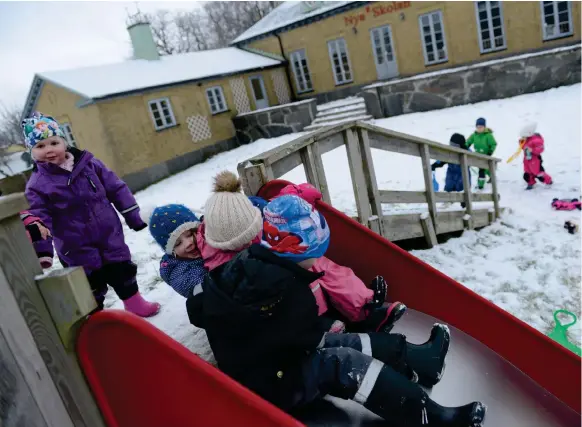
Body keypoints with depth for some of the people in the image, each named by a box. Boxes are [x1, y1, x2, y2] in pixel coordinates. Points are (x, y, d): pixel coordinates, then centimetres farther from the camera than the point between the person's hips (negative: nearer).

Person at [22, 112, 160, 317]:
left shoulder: (88, 163, -4)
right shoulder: (37, 185, -10)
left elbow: (116, 188, 2)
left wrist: (132, 215, 3)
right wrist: (41, 251, -20)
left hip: (110, 237, 2)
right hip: (79, 250, -2)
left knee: (123, 273, 15)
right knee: (91, 289, 10)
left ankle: (135, 304, 37)